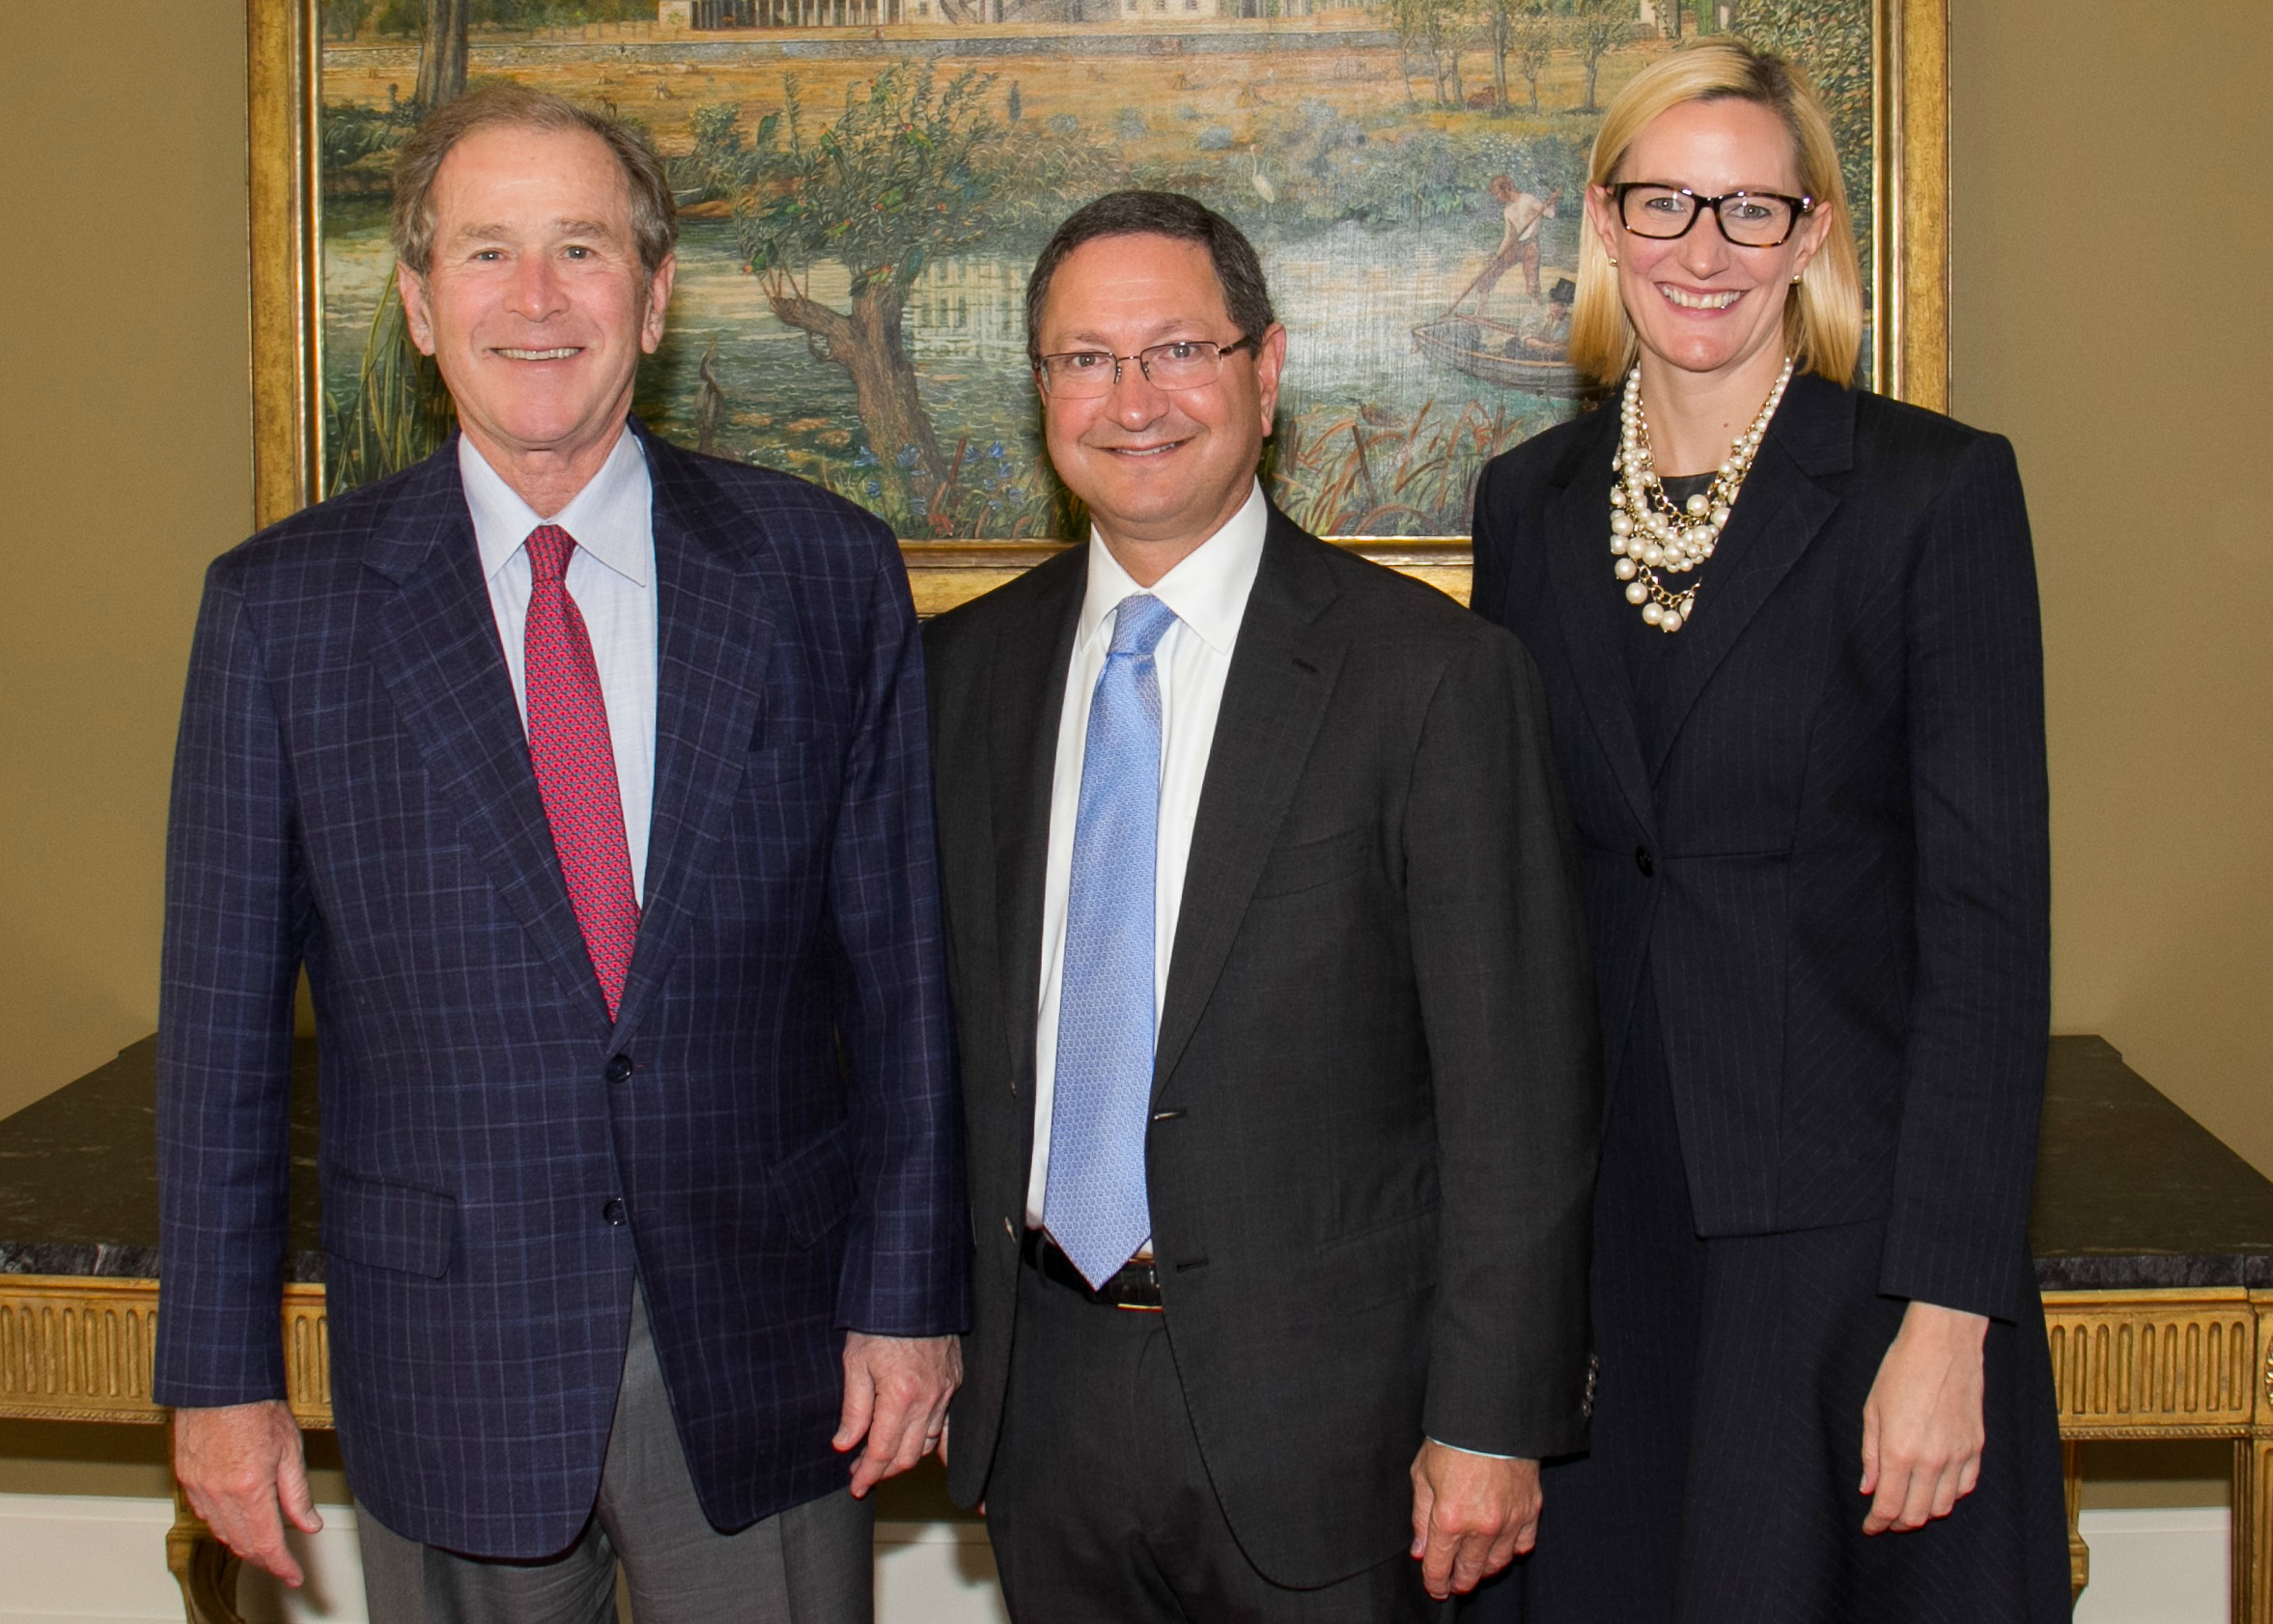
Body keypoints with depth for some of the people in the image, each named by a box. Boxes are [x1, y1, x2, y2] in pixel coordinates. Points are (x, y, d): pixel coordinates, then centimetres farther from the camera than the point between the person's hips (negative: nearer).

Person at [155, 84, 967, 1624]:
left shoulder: (825, 571, -1)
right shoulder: (283, 604, -1)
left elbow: (900, 962, 1)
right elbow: (224, 1014, 1)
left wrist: (909, 1292, -1)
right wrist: (221, 1371, 0)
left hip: (762, 1352, 0)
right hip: (448, 1366, 0)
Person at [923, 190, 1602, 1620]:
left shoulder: (1434, 671, -9)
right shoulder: (972, 666, 6)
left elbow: (1522, 1086, -10)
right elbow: (944, 1023, 11)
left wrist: (1490, 1423, -11)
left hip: (1313, 1405, -4)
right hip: (1042, 1387, 4)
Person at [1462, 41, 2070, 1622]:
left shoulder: (1936, 492, -6)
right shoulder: (1529, 504, 8)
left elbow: (1987, 916, -10)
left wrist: (1949, 1312, -16)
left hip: (1844, 1218, -4)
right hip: (1594, 1217, 4)